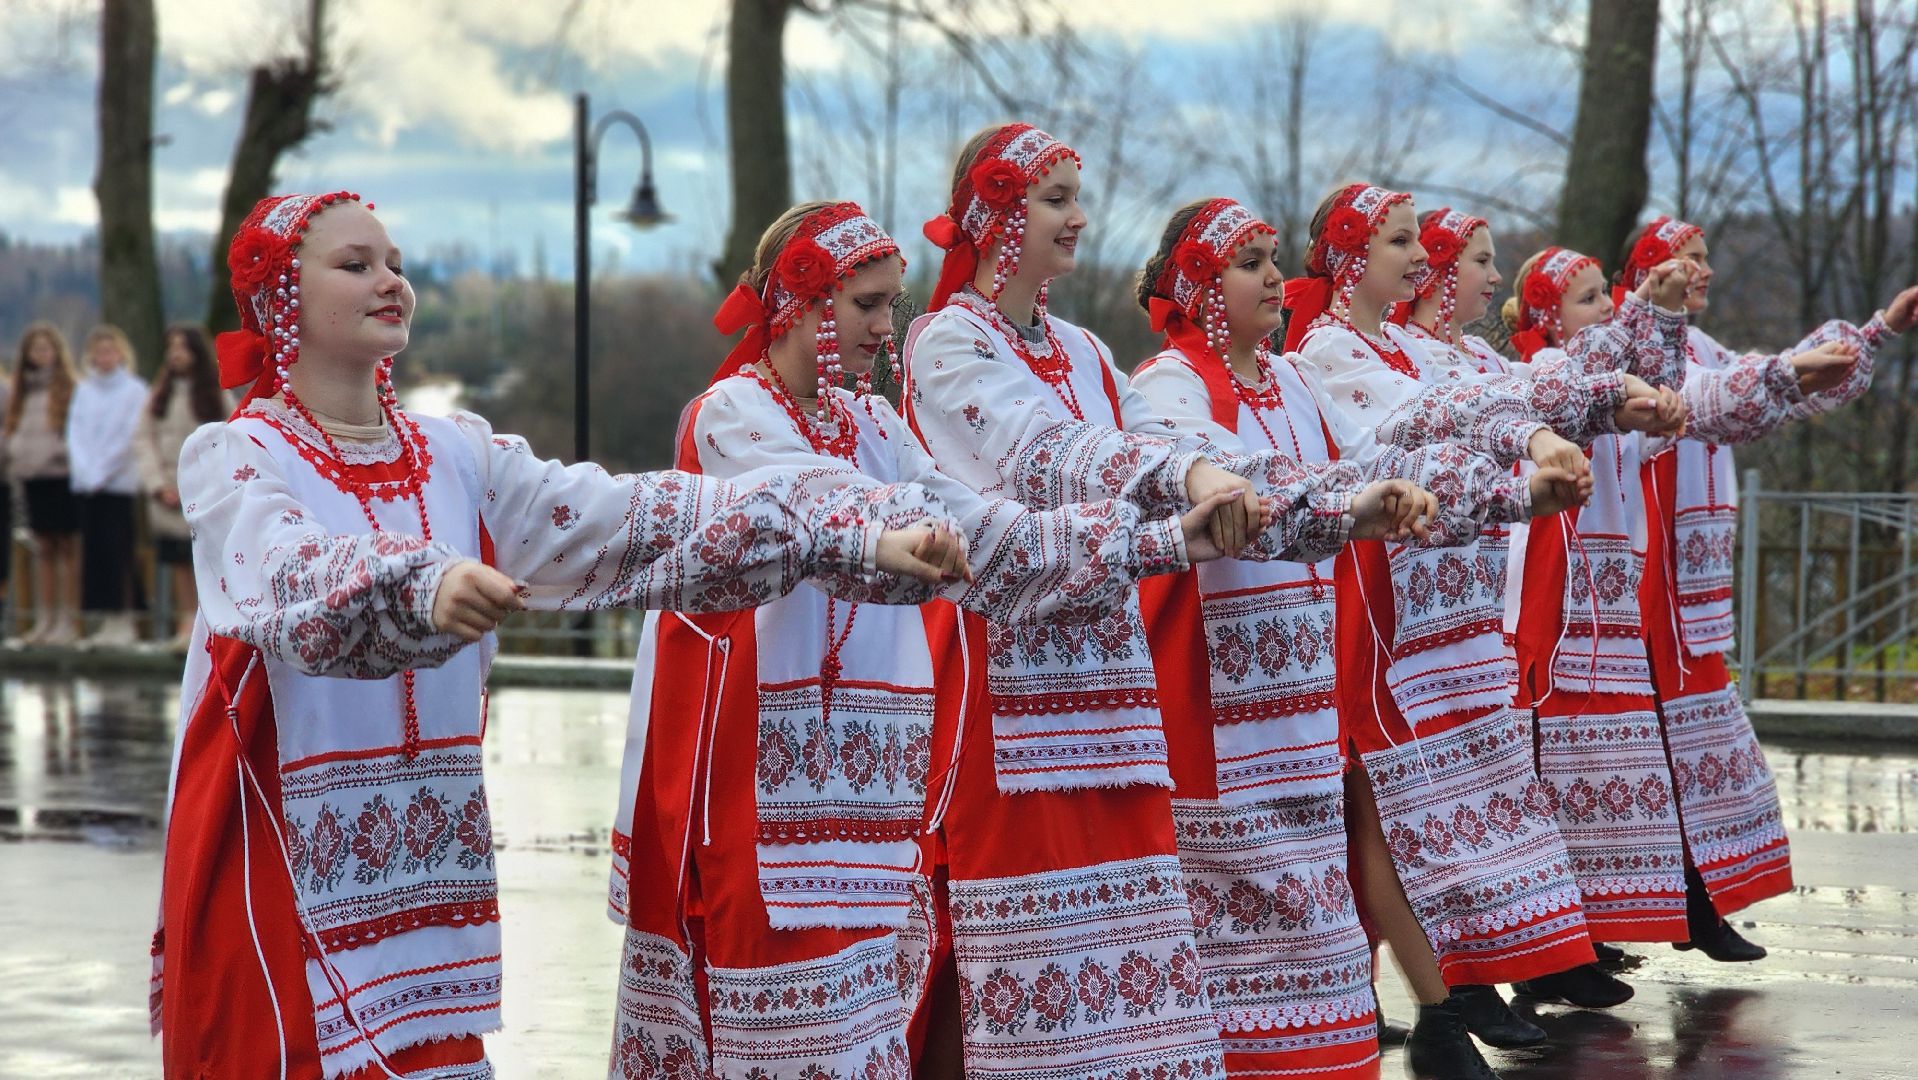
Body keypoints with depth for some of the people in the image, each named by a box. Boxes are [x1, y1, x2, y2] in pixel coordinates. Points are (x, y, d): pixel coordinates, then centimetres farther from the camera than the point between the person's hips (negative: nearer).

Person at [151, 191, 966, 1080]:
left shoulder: (456, 455, 9)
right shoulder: (231, 458, -4)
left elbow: (633, 518, -2)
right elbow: (294, 575, -25)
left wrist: (860, 538, -13)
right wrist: (424, 585, -47)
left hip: (426, 853, 5)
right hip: (288, 853, -5)